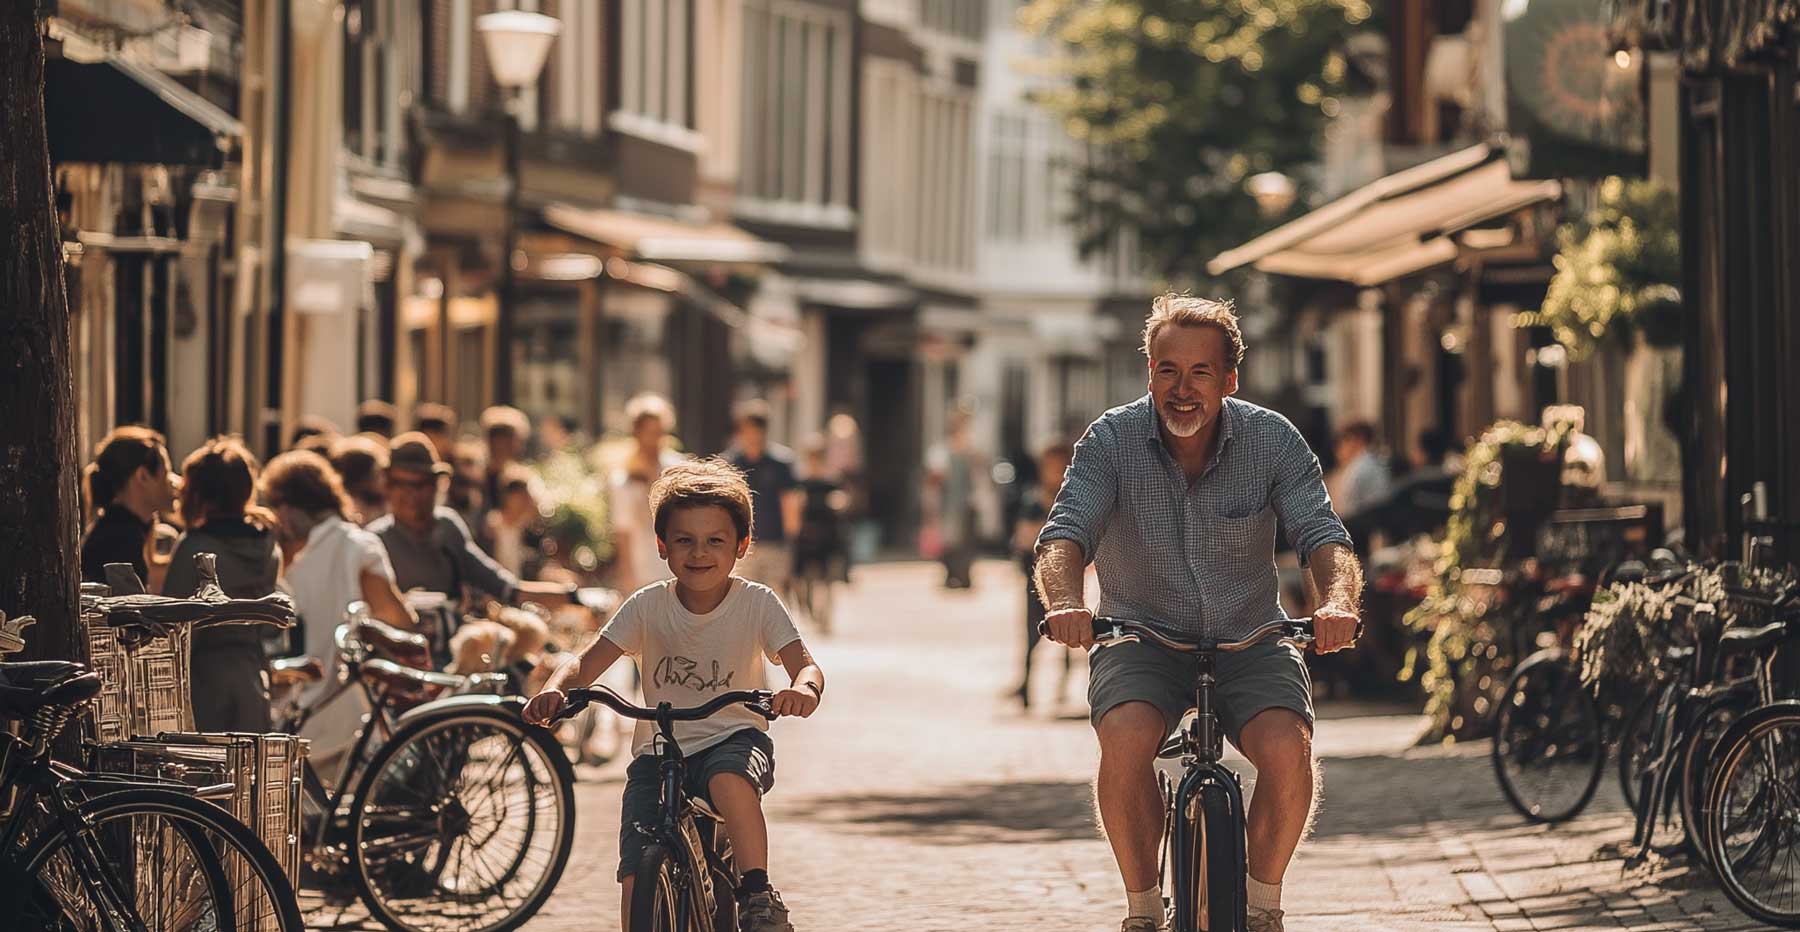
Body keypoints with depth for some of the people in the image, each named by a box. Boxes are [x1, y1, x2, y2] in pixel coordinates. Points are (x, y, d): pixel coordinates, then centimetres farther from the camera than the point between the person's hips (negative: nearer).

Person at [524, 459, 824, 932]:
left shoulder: (757, 603, -7)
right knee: (637, 877, -13)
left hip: (735, 738, -2)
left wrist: (804, 688, -43)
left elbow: (804, 664, -17)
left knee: (729, 778, -39)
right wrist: (553, 690, -34)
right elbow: (585, 664, -10)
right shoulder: (648, 606, -4)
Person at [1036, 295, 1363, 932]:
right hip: (1142, 639, -1)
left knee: (1287, 749, -27)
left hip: (1249, 642, 1)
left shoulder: (1273, 440, -8)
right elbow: (1065, 535, -19)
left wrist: (1337, 601, -38)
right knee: (1126, 737, -32)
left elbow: (1324, 537, -15)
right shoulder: (1113, 439, -9)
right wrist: (1064, 601, -42)